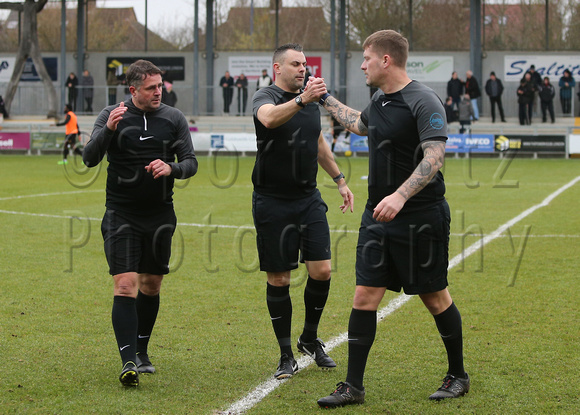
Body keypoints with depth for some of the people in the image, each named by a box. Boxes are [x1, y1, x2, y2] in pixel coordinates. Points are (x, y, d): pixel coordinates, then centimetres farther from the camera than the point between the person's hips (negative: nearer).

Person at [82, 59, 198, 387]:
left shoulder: (174, 118, 4)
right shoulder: (112, 115, -2)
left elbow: (191, 162, 5)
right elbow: (90, 159, -10)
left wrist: (171, 168, -17)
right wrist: (107, 130, -28)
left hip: (160, 214, 3)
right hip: (121, 214, -3)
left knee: (151, 285, 11)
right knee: (125, 284, -14)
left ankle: (141, 352, 28)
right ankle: (128, 361, -18)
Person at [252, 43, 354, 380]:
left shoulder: (313, 102, 12)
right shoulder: (266, 98, -9)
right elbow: (269, 118, -35)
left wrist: (339, 179, 29)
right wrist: (301, 100, -49)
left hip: (309, 198, 5)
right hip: (272, 202, -5)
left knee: (321, 270, -3)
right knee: (279, 279, 1)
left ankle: (310, 339, 20)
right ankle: (287, 356, 12)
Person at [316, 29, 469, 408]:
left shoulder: (423, 102, -15)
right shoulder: (379, 101, 11)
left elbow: (434, 157, -25)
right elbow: (359, 124, 35)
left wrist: (400, 196, -35)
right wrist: (326, 100, 42)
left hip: (421, 218, -7)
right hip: (378, 216, 7)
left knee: (435, 297, 6)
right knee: (365, 297, 1)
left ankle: (458, 377, 24)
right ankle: (354, 387, 6)